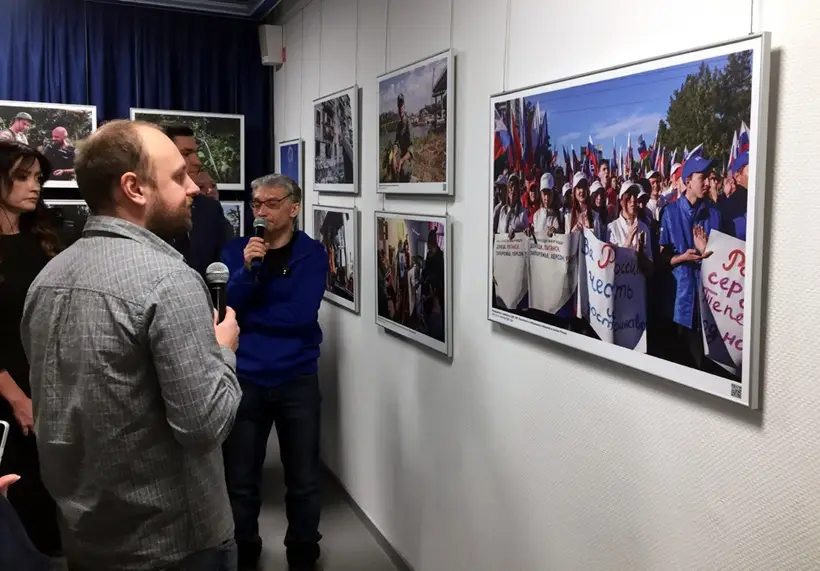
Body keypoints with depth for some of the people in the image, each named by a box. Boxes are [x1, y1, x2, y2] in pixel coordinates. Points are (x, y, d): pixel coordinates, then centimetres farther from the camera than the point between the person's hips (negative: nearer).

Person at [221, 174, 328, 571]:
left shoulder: (311, 253, -4)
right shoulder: (237, 250, 3)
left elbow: (301, 314, -15)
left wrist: (245, 317, -7)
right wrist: (247, 270, -24)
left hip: (297, 380, -1)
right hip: (245, 380, 2)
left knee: (303, 480, 10)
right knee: (239, 481, 11)